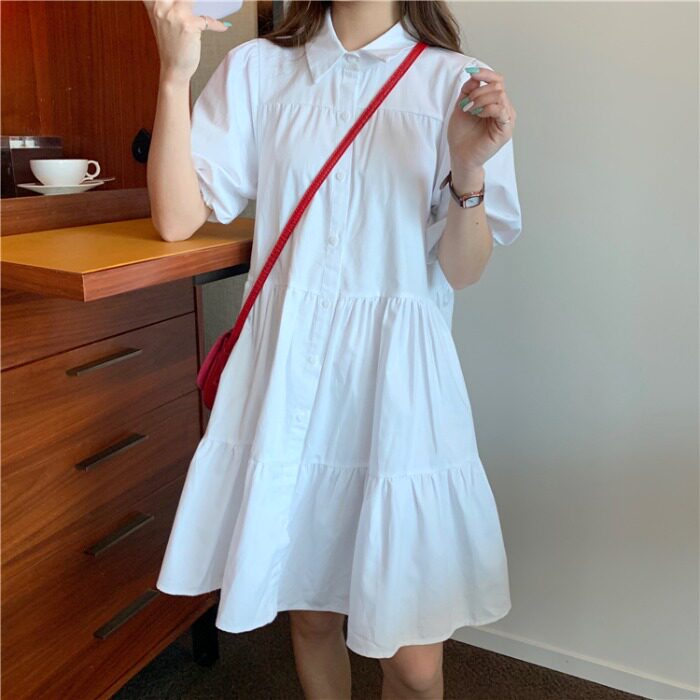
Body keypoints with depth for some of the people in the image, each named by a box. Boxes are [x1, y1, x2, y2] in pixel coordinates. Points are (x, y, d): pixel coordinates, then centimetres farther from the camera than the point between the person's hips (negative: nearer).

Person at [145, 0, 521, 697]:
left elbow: (463, 270, 0)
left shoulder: (454, 83, 3)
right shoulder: (256, 69, 7)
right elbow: (176, 218, -1)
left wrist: (470, 169, -17)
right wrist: (176, 72, -7)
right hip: (286, 373, 2)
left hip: (396, 379, -1)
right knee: (311, 611, 17)